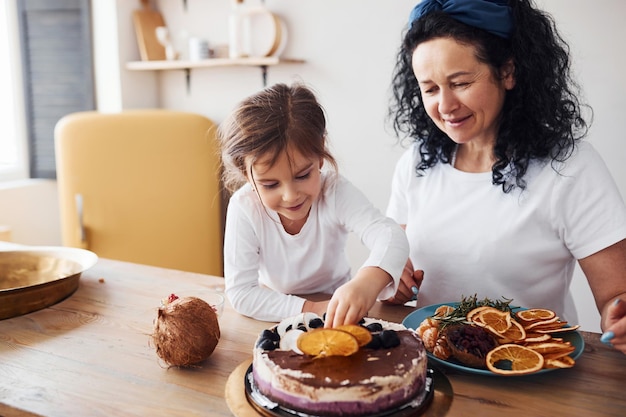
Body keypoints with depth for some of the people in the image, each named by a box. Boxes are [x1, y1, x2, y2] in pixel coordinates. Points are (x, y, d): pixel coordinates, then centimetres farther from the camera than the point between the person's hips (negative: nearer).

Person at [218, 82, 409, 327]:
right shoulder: (244, 208, -22)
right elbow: (240, 292, -20)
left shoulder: (335, 193, -22)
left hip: (338, 307, 1)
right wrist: (309, 310, -31)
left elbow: (391, 236, -35)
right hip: (279, 315, 0)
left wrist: (367, 282, -56)